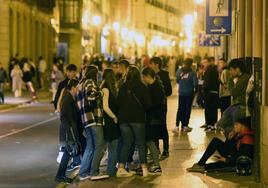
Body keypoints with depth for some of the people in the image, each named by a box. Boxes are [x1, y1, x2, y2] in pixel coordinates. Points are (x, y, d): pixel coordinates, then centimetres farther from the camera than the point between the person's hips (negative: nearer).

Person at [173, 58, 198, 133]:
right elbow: (195, 83, -14)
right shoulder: (192, 73, -12)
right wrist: (195, 90, 5)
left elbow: (177, 80, 7)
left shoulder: (179, 71, -3)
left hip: (181, 93, 3)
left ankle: (177, 126, 1)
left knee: (180, 109, 8)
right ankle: (185, 126, 7)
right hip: (189, 93, -3)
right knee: (188, 109, 6)